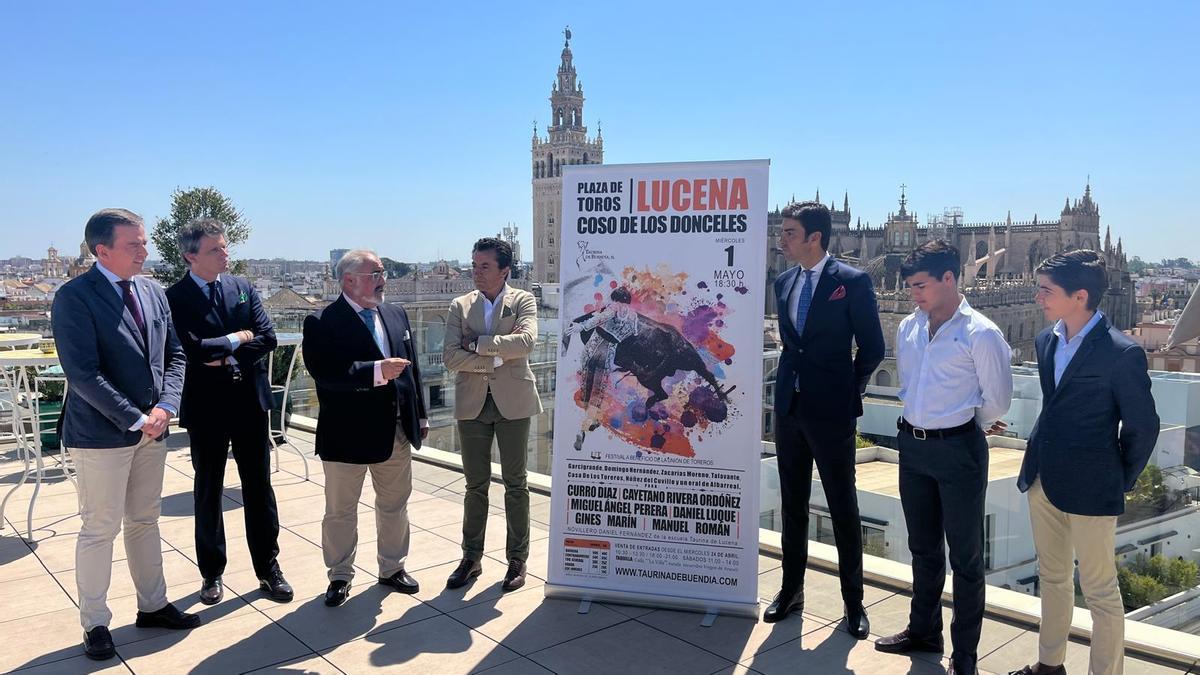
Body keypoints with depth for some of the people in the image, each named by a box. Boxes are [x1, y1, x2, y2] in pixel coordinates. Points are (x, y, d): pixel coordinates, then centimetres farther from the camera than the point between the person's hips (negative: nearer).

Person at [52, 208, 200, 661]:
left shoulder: (153, 292, 8)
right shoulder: (74, 297, -12)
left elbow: (174, 356, 9)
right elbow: (83, 373, -18)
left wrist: (164, 407, -6)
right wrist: (135, 420, -18)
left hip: (152, 430, 6)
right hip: (101, 434, -6)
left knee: (145, 522, 16)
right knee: (100, 530, 4)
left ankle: (153, 606, 29)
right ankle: (95, 624, 19)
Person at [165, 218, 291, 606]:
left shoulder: (243, 289, 5)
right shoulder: (175, 299, -8)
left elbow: (267, 338, -3)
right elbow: (193, 349, -21)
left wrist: (227, 358, -14)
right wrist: (237, 338, -11)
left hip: (249, 402, 3)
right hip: (206, 407, -3)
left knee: (259, 488, 9)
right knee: (208, 493, 11)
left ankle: (268, 569, 22)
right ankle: (212, 574, 26)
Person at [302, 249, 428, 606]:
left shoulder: (396, 315, 8)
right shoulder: (322, 323, -12)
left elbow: (412, 368, 12)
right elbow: (325, 374, -24)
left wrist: (420, 416, 11)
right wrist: (377, 371, -30)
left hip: (396, 431, 5)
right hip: (348, 435, -5)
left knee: (395, 505, 17)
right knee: (340, 511, 10)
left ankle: (392, 567, 35)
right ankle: (340, 576, 28)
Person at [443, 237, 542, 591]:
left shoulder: (523, 301, 0)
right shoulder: (460, 306, 6)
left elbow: (526, 341, -19)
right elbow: (450, 356, -6)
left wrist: (477, 343, -14)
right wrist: (496, 359, -13)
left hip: (513, 401, -2)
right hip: (472, 403, 2)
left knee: (515, 483, 6)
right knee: (475, 485, 10)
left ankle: (517, 560, 18)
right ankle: (471, 559, 22)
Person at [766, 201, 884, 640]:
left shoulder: (852, 282, -9)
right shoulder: (784, 282, 8)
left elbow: (872, 347, -4)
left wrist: (849, 392, 1)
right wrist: (792, 382, 11)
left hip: (831, 411, -6)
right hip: (789, 408, 6)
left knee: (843, 507, 5)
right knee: (792, 504, 14)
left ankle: (853, 600, 18)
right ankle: (791, 589, 27)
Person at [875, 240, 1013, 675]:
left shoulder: (980, 334, -13)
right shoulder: (908, 328, 5)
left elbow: (998, 399, -5)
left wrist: (969, 427, 8)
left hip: (958, 450, -6)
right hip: (913, 446, 6)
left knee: (965, 555, 7)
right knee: (923, 547, 20)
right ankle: (923, 631, 37)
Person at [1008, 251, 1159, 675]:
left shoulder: (1121, 353, -16)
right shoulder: (1046, 341, 5)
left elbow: (1142, 426, -7)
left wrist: (1122, 481, 1)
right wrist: (1043, 461, 14)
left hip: (1089, 488, -7)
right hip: (1043, 480, 7)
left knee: (1099, 590, 6)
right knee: (1052, 576, 20)